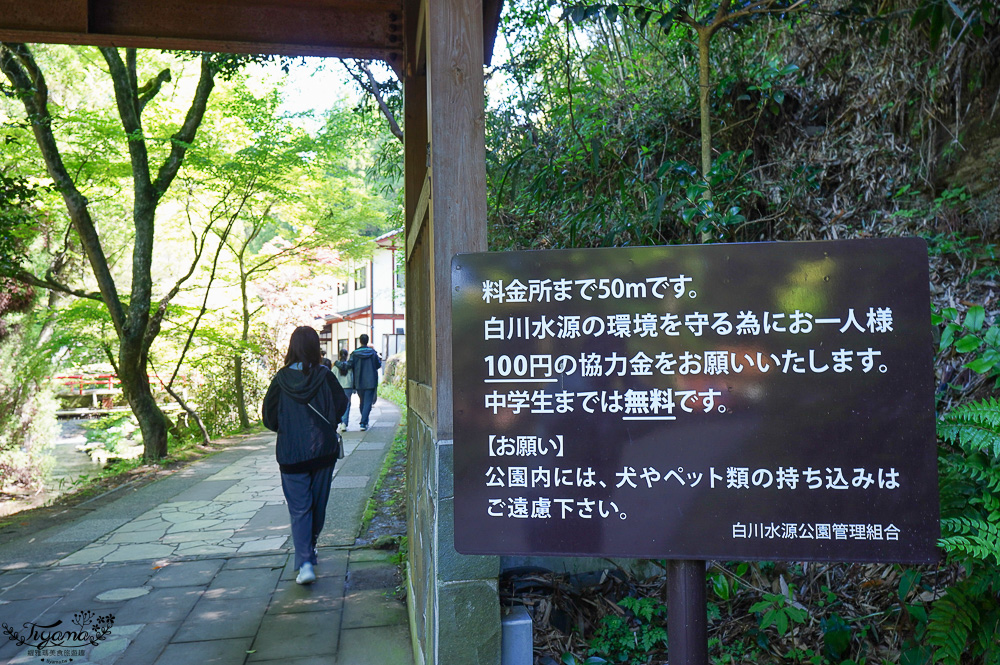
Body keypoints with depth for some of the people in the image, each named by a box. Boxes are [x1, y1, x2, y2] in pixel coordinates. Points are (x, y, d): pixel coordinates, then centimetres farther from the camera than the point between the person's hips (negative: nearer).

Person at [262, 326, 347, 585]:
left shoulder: (281, 380, -8)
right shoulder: (325, 377, -10)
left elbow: (269, 419, -2)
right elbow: (341, 406, -2)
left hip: (291, 454, -1)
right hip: (324, 451, 1)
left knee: (299, 509, 4)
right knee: (318, 503, 18)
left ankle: (304, 563, -6)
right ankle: (310, 549, 36)